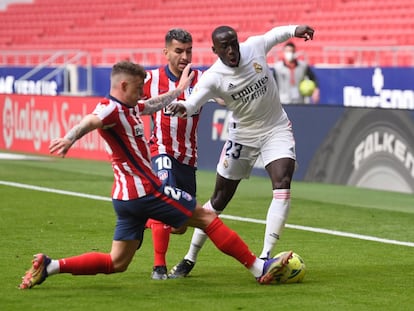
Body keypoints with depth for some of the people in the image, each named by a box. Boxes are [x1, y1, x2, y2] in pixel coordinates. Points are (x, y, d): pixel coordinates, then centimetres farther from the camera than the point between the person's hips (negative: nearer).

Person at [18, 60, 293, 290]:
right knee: (207, 217, -1)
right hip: (144, 190, -10)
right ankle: (260, 268, 1)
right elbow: (90, 121, -36)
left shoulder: (128, 108, 16)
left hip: (127, 197, 10)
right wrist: (70, 138, -56)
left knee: (116, 263, 9)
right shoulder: (113, 109, -15)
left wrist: (179, 89, 43)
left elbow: (154, 104, 35)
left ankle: (49, 266, 2)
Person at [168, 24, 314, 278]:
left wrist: (296, 30, -5)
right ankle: (190, 259, 21)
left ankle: (265, 256, -19)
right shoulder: (212, 77, -21)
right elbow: (195, 99, -41)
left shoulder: (254, 47, -12)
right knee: (219, 199, 5)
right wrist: (183, 107, -62)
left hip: (277, 129, 1)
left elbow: (275, 34, 11)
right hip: (242, 135, -1)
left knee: (282, 185, -21)